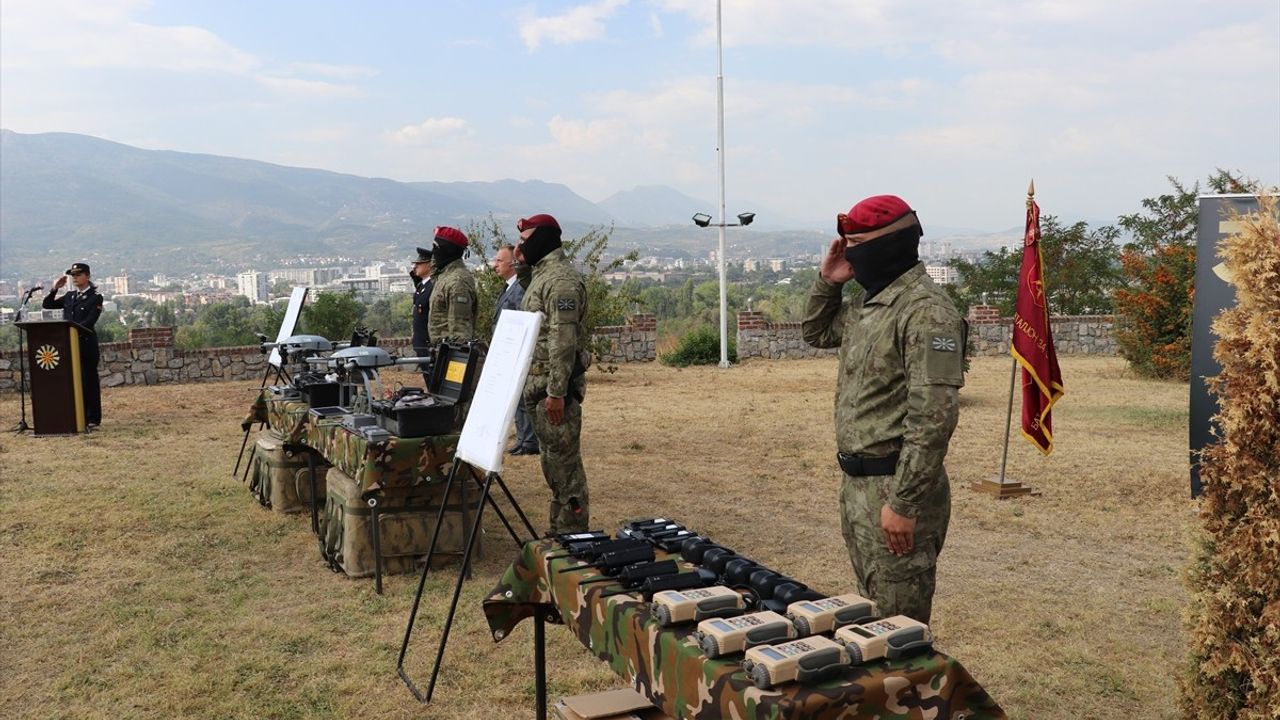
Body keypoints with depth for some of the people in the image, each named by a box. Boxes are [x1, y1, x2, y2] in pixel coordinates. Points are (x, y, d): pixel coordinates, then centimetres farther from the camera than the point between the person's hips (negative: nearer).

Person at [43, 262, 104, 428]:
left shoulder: (95, 297, -3)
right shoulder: (69, 296, 15)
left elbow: (89, 322, -13)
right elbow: (46, 305, 13)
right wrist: (55, 289, 1)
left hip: (86, 343, -5)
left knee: (89, 380, 0)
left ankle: (93, 418, 5)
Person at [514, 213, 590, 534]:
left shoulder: (562, 279, -16)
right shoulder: (540, 274, 17)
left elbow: (564, 341, -22)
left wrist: (557, 392, -24)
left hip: (553, 386, -10)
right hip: (536, 384, 10)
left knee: (563, 459, -4)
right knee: (552, 459, 16)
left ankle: (573, 534, 4)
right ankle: (559, 530, 27)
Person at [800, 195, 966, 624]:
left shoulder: (926, 311, -19)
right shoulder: (866, 302, 11)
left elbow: (934, 415, -24)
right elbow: (816, 333, 29)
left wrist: (904, 503, -24)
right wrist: (828, 282, 10)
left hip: (895, 489, -9)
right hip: (857, 484, 10)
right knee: (872, 616, 21)